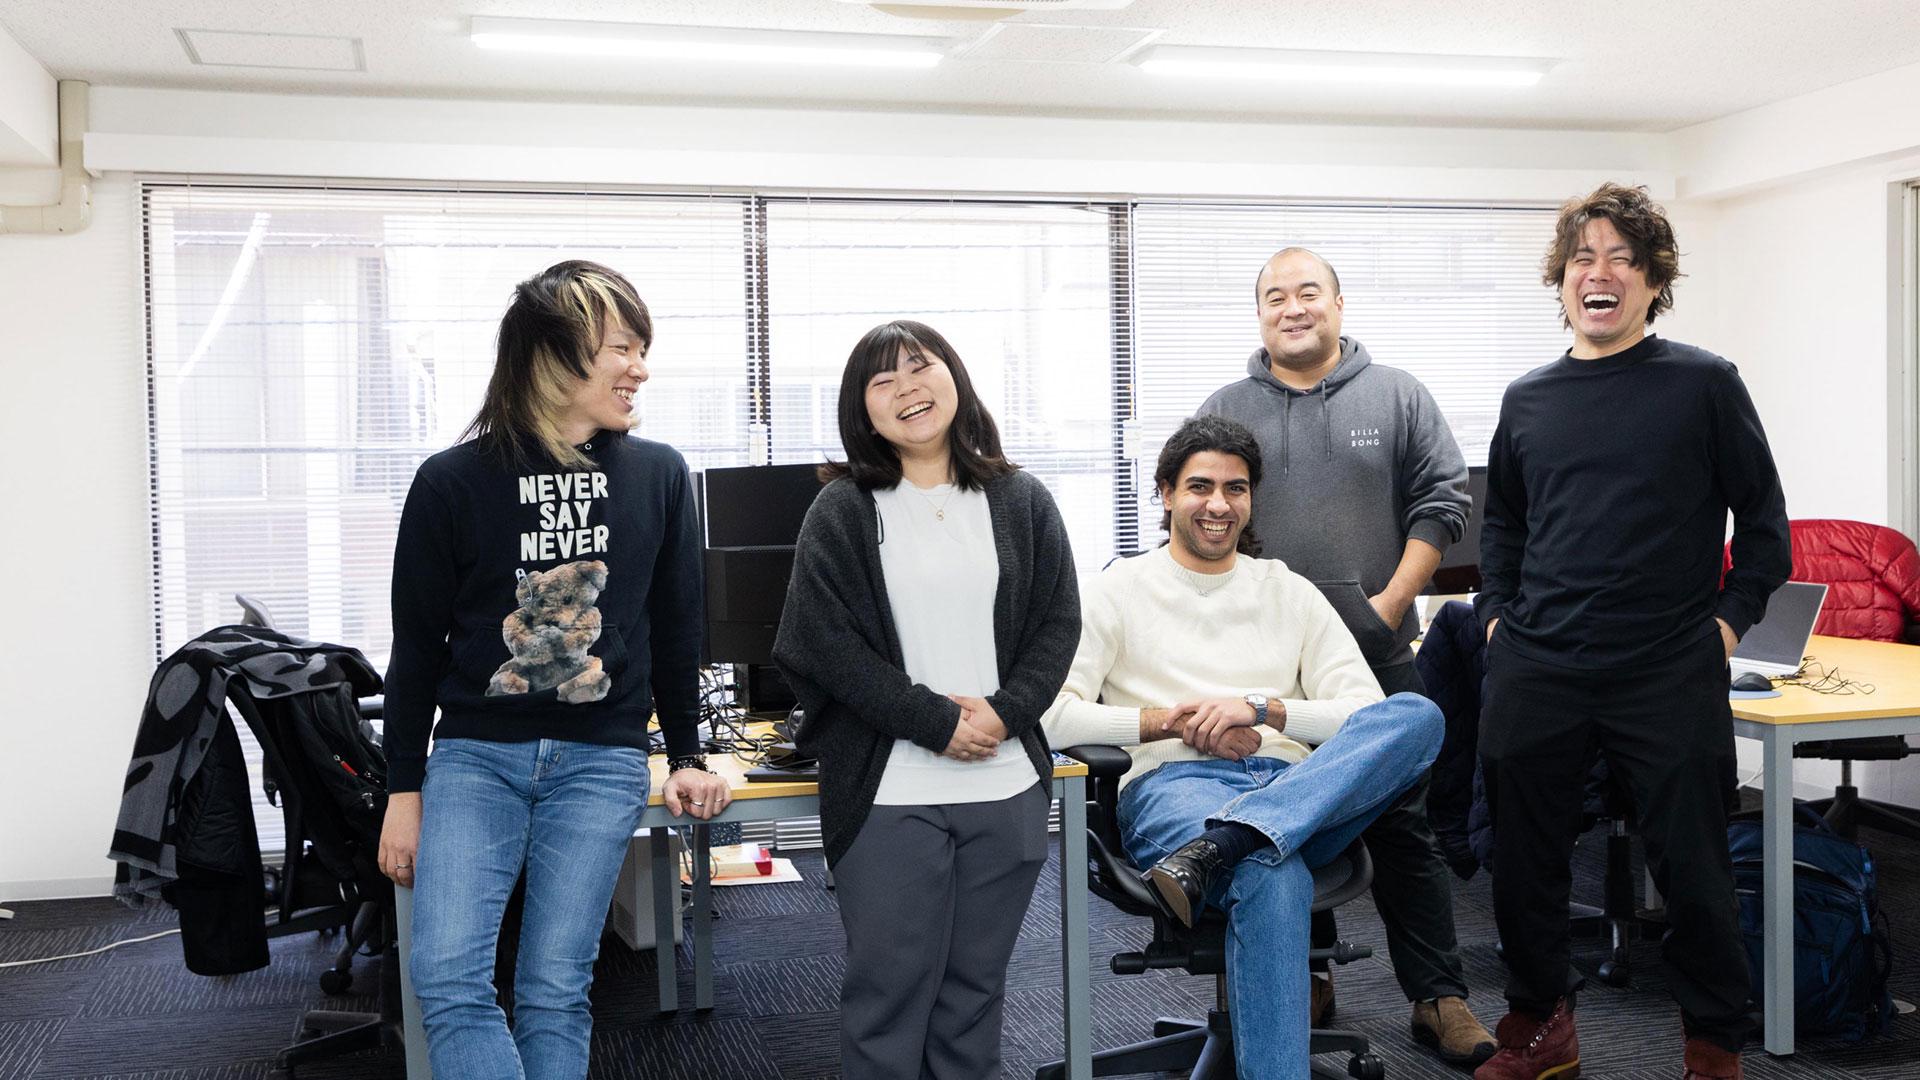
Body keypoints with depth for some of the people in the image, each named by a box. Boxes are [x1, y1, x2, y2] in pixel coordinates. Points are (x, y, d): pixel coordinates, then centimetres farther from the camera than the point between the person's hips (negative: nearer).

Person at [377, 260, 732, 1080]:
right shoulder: (452, 482, -3)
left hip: (602, 763, 1)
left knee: (554, 991, 3)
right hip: (473, 756, 0)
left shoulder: (658, 476, 2)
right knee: (447, 976, -11)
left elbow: (676, 628, 12)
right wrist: (403, 790, 4)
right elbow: (417, 646, 3)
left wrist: (687, 755, 14)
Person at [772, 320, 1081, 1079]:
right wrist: (936, 722, -13)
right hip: (889, 793, -3)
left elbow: (1058, 623, 6)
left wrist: (1006, 712, -11)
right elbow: (823, 641, -8)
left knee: (975, 985, 12)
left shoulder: (1022, 502, 8)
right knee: (889, 987, 3)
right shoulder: (841, 512, -1)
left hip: (1007, 788, 3)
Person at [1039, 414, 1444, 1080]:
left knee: (1417, 717, -27)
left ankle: (1212, 851, -40)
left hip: (1299, 791, 4)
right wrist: (1175, 721, -7)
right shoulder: (1120, 591, 14)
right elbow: (1052, 715, 0)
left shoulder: (1291, 594, 22)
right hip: (1173, 784, -4)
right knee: (1272, 877, -39)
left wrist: (1260, 709, -7)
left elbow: (1365, 715, 9)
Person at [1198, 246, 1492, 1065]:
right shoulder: (1225, 412, 6)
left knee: (1404, 829, 3)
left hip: (1379, 657, -1)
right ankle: (1305, 982, 24)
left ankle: (1439, 997, 10)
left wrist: (1388, 607, -6)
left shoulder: (1397, 397, 5)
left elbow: (1441, 505, 2)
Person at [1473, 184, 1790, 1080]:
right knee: (1525, 861, 10)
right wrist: (1498, 615, 11)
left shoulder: (1704, 384, 0)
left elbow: (1762, 515, 5)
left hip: (1669, 676, -3)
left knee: (1692, 869, 4)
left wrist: (1730, 618, -3)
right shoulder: (1527, 399, 10)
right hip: (1535, 673, 3)